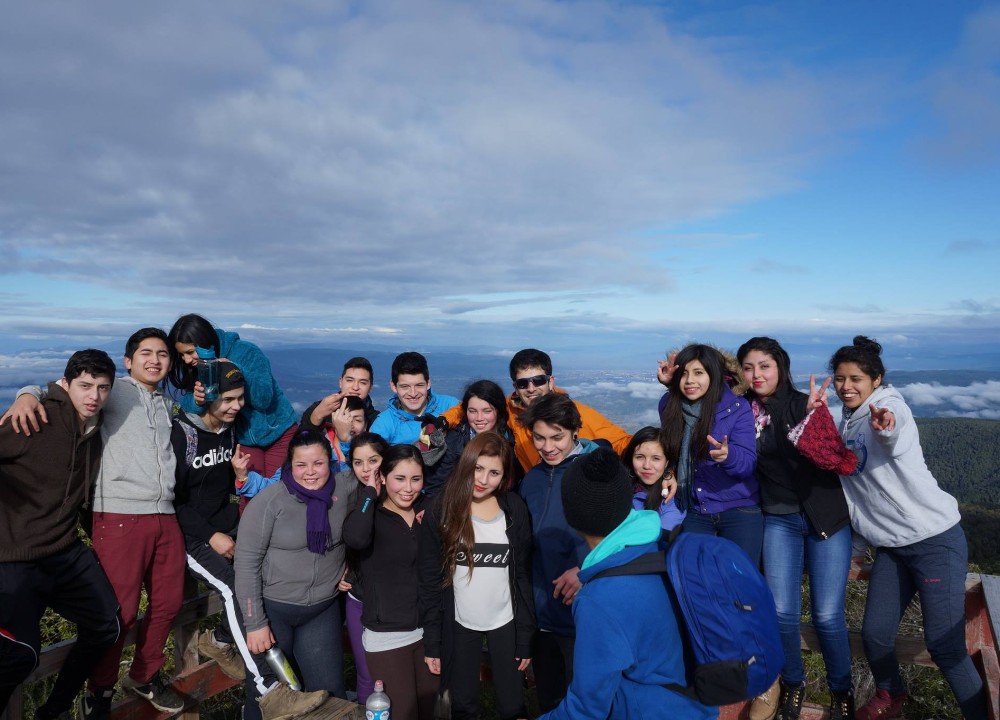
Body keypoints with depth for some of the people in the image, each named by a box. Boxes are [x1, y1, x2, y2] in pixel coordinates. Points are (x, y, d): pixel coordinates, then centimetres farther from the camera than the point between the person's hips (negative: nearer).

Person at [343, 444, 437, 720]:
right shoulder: (372, 515, -13)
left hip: (428, 631, 5)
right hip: (386, 637, -5)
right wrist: (369, 492, -23)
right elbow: (355, 538, -36)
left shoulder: (427, 512, 2)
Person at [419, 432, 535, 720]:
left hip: (505, 623, 1)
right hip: (459, 624, 0)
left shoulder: (515, 509, -5)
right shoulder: (441, 510, -9)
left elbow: (523, 576, -1)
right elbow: (429, 580, -6)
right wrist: (431, 641, -7)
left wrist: (525, 638, -1)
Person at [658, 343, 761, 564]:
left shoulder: (737, 407, -11)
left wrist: (727, 455, -36)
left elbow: (748, 463, -16)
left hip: (739, 511, -3)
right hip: (691, 511, 3)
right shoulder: (669, 405, -2)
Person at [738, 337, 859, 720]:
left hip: (825, 517, -2)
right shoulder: (743, 409, -1)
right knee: (782, 612, 0)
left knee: (828, 615, -1)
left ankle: (841, 689, 26)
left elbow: (834, 456, -18)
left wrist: (811, 415, -35)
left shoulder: (804, 404, -9)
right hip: (779, 520, 2)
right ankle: (792, 682, 28)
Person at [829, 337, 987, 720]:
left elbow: (894, 442, -39)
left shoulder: (888, 405, -14)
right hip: (891, 546, 7)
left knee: (943, 645, -8)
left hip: (936, 540, -6)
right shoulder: (846, 424, 9)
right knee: (875, 633, 7)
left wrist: (887, 428, -62)